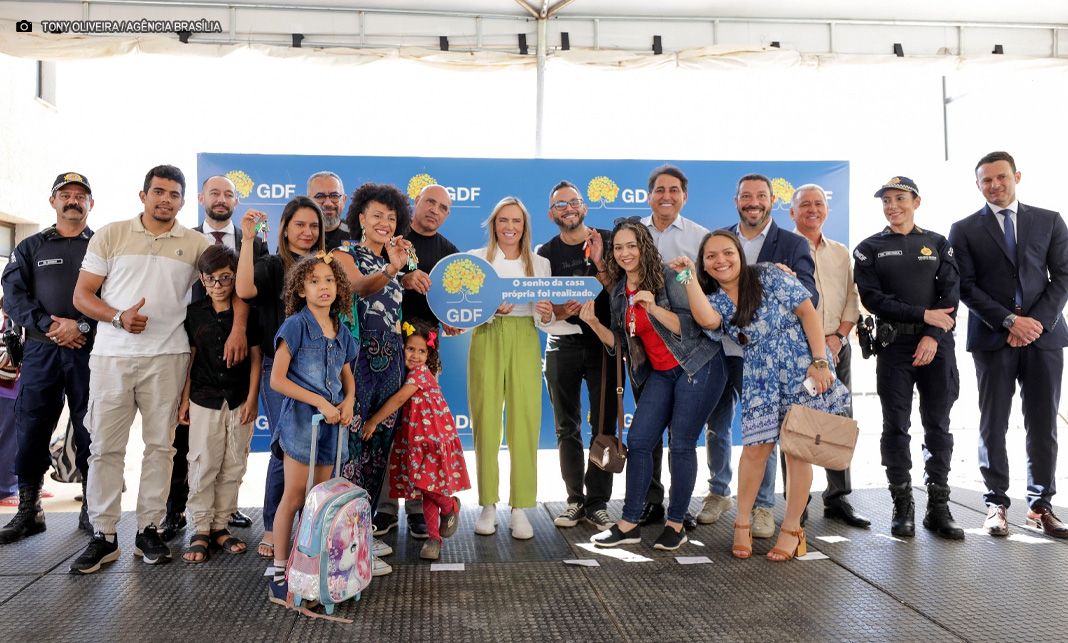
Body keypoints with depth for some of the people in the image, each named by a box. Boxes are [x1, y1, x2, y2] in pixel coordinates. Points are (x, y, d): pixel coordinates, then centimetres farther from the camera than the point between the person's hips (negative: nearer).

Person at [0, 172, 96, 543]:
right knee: (30, 432, 3)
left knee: (91, 435, 1)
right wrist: (50, 325, -12)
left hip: (90, 351, -2)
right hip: (41, 351, 2)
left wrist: (82, 327, -15)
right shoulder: (31, 247, 15)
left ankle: (92, 510, 11)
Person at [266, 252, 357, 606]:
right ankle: (280, 574, 7)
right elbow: (277, 379, -12)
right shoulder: (296, 325, -8)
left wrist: (348, 401, -1)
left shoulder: (341, 332, 11)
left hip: (331, 422, 6)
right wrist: (319, 402, -16)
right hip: (301, 418, -6)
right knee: (295, 497, -3)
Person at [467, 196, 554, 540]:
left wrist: (546, 314, -10)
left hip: (525, 343, 1)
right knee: (486, 421, -4)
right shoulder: (476, 259, 8)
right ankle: (488, 505, 7)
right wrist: (492, 308, -16)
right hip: (487, 341, -1)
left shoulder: (540, 263, 14)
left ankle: (521, 508, 1)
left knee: (525, 422, -5)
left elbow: (544, 321, 13)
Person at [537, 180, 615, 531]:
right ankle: (575, 500, 16)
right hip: (562, 345, 2)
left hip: (603, 342, -1)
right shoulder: (546, 253, 7)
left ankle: (597, 502, 6)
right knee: (567, 429, 5)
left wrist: (600, 264, -16)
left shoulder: (607, 241, 3)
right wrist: (561, 310, -17)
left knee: (604, 425, -2)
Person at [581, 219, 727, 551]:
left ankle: (675, 524, 11)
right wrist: (594, 323, -6)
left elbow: (692, 326, -17)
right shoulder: (619, 292, 6)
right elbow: (620, 344, 9)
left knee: (681, 444, -4)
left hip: (698, 366, -6)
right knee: (638, 440, -1)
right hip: (661, 373, 6)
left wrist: (653, 307, -28)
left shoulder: (667, 277, -12)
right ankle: (629, 523, 9)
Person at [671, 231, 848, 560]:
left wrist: (820, 362, -12)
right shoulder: (714, 299, 6)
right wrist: (689, 278, -16)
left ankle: (792, 529, 16)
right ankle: (743, 523, 16)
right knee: (755, 448, -4)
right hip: (760, 381, 2)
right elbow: (706, 320, -19)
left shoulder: (770, 276, -3)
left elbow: (808, 312, -5)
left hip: (803, 371, -2)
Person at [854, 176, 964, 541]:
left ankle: (938, 508, 10)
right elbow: (872, 298, -4)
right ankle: (903, 508, 8)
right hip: (894, 345, -1)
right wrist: (923, 314, -11)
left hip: (936, 345, 1)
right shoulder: (869, 249, 7)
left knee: (938, 426, 2)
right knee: (896, 426, -1)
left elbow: (952, 294, 3)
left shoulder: (938, 244, 12)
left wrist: (933, 336, -11)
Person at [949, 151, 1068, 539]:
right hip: (992, 338, -1)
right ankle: (996, 503, 11)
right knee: (993, 425, 2)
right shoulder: (964, 230, 6)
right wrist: (1010, 321, -11)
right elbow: (966, 287, -2)